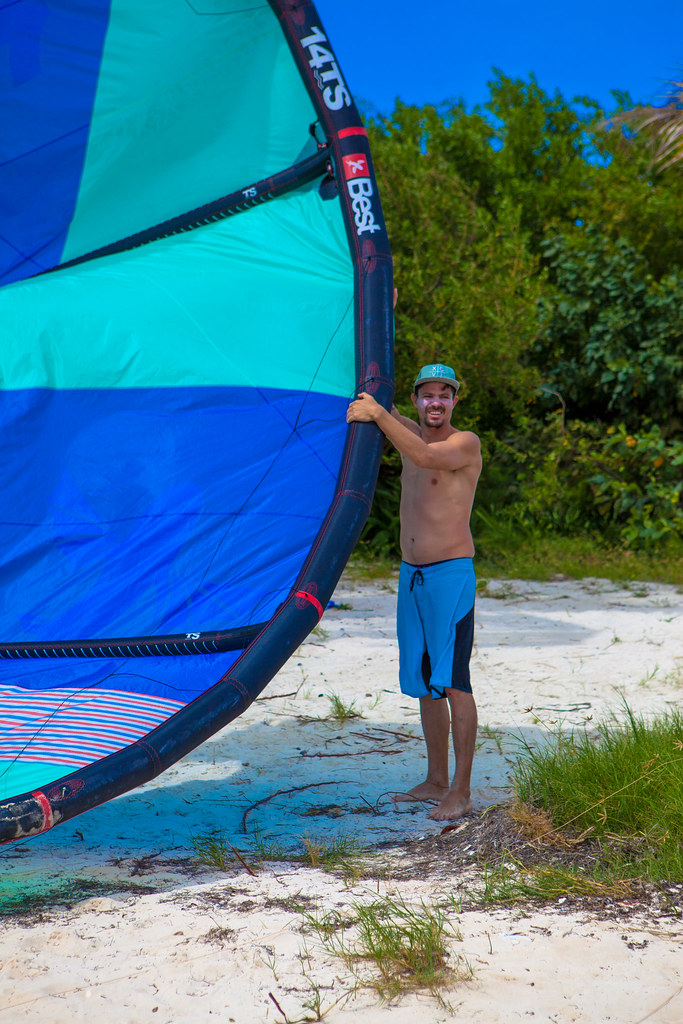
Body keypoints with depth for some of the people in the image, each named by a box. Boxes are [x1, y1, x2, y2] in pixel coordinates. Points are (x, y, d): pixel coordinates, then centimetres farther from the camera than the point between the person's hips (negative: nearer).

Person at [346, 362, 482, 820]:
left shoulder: (465, 442, -9)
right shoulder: (411, 432, 12)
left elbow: (425, 457, -28)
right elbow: (368, 402, 18)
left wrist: (378, 414, -33)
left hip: (451, 576, -7)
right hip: (411, 576, 8)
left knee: (453, 682, -9)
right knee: (424, 683, 12)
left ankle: (462, 792, -6)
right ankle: (436, 781, 22)